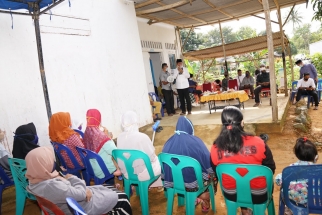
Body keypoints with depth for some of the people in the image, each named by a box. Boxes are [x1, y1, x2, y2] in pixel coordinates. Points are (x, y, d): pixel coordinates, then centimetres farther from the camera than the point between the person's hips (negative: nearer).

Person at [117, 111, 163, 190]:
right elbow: (152, 157, -15)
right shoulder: (142, 137, -26)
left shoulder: (120, 137, -10)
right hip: (142, 173, -5)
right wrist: (154, 157, 8)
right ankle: (159, 186, 42)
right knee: (157, 159, 25)